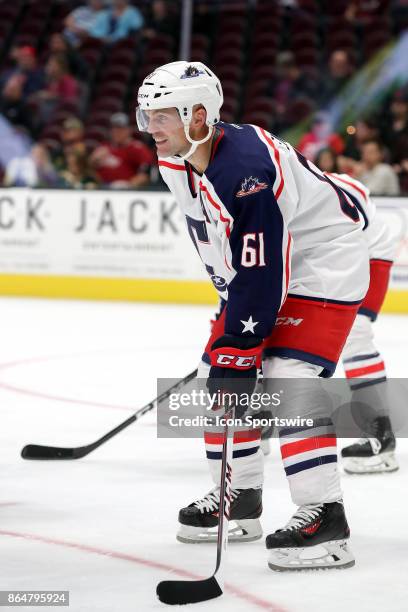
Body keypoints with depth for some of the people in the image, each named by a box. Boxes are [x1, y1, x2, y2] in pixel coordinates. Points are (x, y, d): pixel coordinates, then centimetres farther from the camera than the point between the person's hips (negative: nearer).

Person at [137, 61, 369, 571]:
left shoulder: (246, 168, -33)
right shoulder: (177, 163, -3)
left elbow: (260, 274, -32)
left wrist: (239, 349, -29)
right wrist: (231, 305, 17)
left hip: (323, 265, -10)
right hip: (253, 268, 10)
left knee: (287, 382, -22)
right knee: (217, 374, 8)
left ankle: (325, 518, -21)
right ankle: (239, 500, 21)